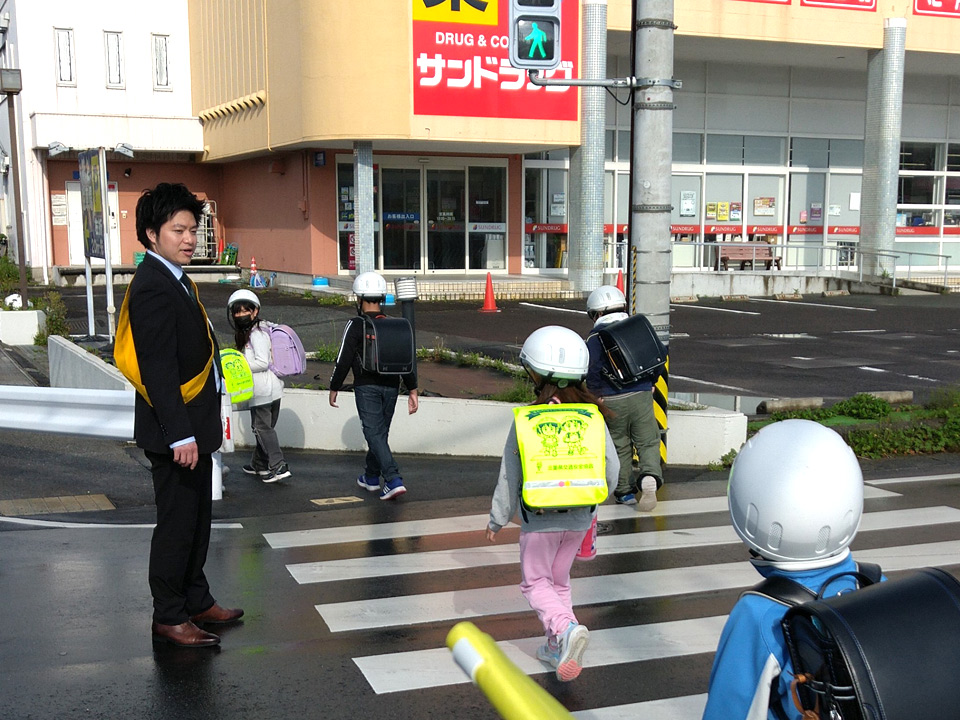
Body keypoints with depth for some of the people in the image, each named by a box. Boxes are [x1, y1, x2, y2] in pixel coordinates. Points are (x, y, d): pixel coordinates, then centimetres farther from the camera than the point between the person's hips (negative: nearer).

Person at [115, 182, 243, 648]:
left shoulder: (174, 280, 13)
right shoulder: (152, 287, -18)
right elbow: (157, 369, -23)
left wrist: (196, 427, 19)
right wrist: (179, 435, -25)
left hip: (193, 426, 10)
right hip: (175, 430, -10)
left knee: (197, 519, 18)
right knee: (177, 523, 1)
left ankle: (196, 601, 32)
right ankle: (168, 617, 14)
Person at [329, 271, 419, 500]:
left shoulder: (356, 325, -11)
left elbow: (344, 360, -11)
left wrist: (334, 388, 0)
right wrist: (412, 391, 7)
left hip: (367, 387, -5)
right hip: (391, 386, 5)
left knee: (374, 434, -6)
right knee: (380, 432, 18)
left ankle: (394, 480, -19)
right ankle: (371, 477, 32)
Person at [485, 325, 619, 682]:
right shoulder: (592, 415, -4)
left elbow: (510, 474, -9)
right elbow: (611, 466, 1)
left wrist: (497, 518, 3)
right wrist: (594, 500, 20)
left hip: (540, 516, -4)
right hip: (580, 517, 4)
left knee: (535, 581, 10)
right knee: (559, 579, 21)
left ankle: (567, 629, -14)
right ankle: (556, 646, 25)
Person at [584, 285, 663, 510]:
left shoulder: (595, 339, -4)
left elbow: (592, 373, -11)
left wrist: (597, 396, 2)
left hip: (612, 401, -2)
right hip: (641, 396, 2)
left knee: (620, 446, 11)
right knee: (648, 442, 7)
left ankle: (625, 491, 17)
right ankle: (650, 475, -19)